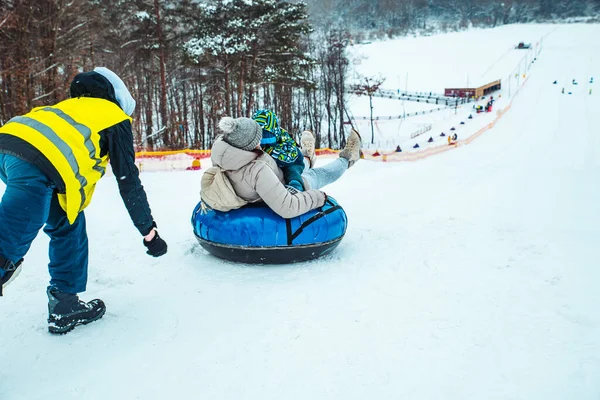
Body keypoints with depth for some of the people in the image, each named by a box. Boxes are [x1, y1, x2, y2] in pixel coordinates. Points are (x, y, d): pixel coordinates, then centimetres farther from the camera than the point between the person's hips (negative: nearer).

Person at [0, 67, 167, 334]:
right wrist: (149, 232, 18)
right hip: (37, 163, -8)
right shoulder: (115, 118, 17)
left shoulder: (72, 106, 36)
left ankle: (64, 304, 22)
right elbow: (128, 182, 12)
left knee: (68, 226, 19)